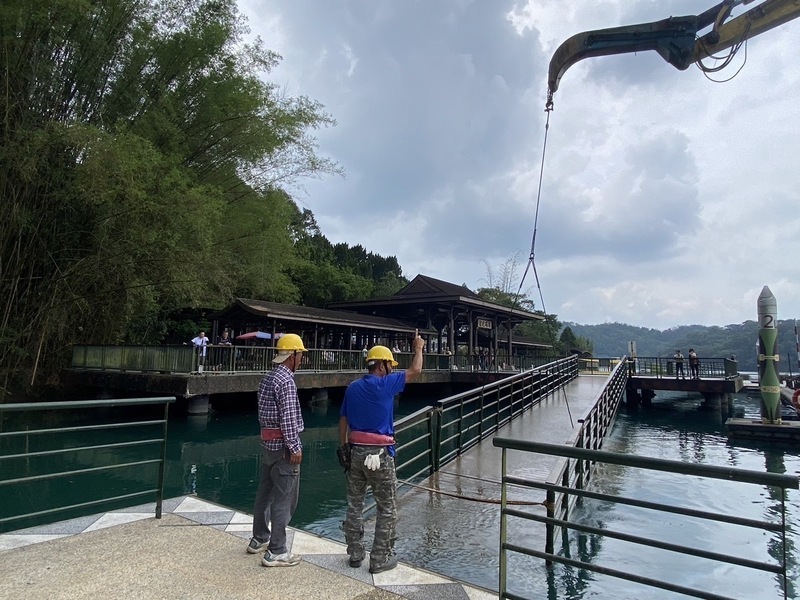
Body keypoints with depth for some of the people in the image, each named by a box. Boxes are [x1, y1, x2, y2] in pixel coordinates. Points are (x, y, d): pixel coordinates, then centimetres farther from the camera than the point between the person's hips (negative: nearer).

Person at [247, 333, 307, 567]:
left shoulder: (268, 378, 10)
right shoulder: (286, 381, -19)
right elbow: (288, 419, -22)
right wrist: (295, 448, -16)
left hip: (267, 442, 10)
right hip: (283, 445, -10)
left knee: (265, 491, 19)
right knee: (285, 497, -1)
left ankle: (259, 539, 32)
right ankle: (276, 551, 6)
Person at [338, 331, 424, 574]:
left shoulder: (352, 387, 6)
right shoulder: (384, 384, -12)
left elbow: (343, 420, 10)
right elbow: (415, 371, -3)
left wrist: (344, 447, 18)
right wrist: (418, 348, 13)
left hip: (356, 452, 6)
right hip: (380, 455, -6)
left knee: (354, 505, 15)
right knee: (387, 509, 8)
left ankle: (355, 555, 25)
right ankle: (380, 559, 14)